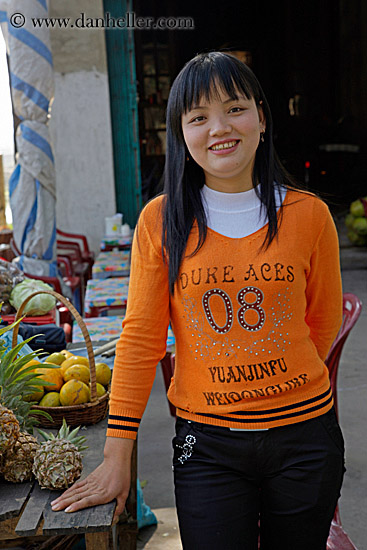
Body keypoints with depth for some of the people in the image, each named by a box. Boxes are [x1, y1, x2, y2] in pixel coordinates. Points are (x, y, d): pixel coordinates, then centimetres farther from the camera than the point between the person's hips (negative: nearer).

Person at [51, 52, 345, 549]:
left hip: (304, 438, 2)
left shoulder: (308, 215, -4)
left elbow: (322, 321, 8)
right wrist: (117, 456, -5)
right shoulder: (161, 220, -6)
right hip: (205, 442, -1)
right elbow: (140, 337, -5)